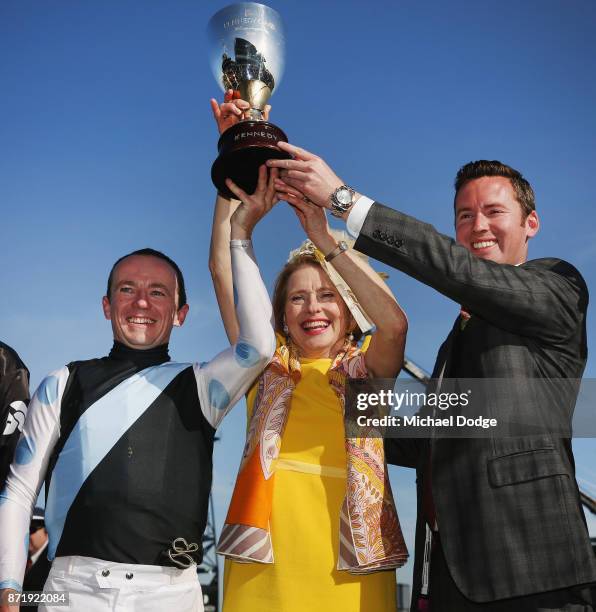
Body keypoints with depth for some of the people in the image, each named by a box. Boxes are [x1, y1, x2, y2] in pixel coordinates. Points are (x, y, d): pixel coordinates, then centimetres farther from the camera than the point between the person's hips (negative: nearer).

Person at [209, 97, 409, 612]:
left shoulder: (364, 371, 8)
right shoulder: (270, 367, 11)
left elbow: (395, 323, -15)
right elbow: (223, 269, 3)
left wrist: (324, 236, -17)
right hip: (264, 570, 1)